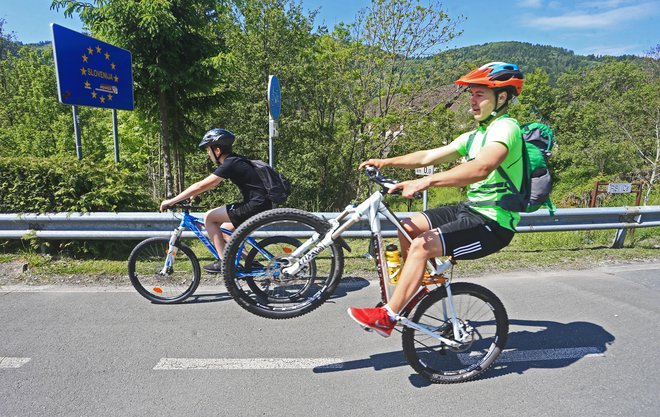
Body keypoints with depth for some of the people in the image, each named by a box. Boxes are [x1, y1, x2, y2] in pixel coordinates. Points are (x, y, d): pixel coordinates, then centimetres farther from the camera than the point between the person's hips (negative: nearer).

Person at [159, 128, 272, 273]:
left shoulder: (230, 164, -13)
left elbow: (201, 186, -14)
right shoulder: (235, 161, 15)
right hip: (261, 207, 9)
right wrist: (193, 195, 25)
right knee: (224, 230, 21)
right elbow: (212, 184, 27)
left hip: (255, 206, -9)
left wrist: (171, 201, -7)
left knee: (209, 217, -5)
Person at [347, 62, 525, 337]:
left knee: (421, 246, -22)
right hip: (471, 210, 9)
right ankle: (419, 285, 22)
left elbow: (481, 168, -35)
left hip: (494, 223, -9)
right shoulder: (476, 135, 15)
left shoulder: (505, 127, -15)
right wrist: (386, 162, 3)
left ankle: (386, 318, -11)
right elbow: (429, 156, 12)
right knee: (407, 227, 4)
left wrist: (426, 181, -43)